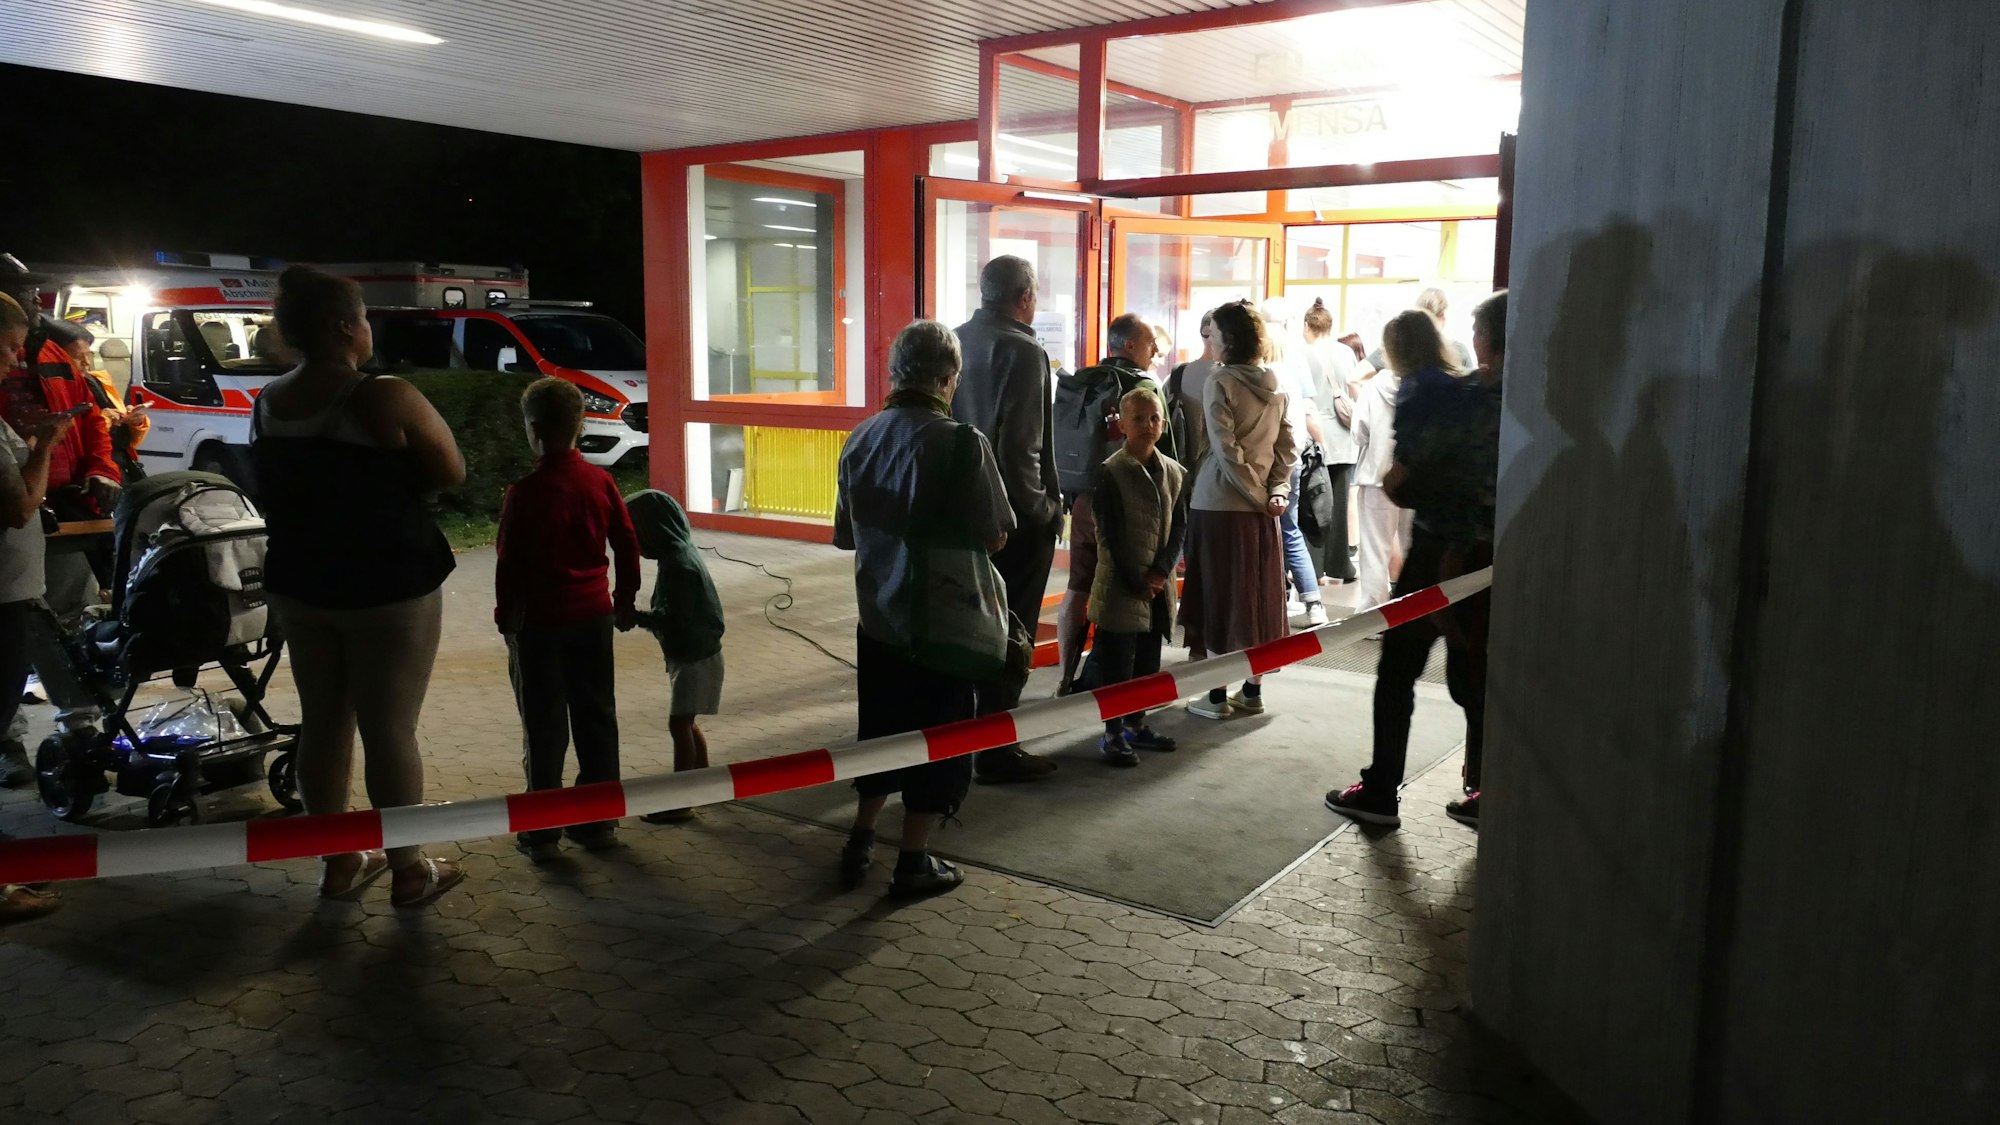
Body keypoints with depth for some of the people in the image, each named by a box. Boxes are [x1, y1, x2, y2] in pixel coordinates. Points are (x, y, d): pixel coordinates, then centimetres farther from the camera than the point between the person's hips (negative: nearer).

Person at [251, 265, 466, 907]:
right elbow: (450, 473, -10)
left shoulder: (266, 406, 3)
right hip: (389, 587, -6)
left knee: (323, 722, 15)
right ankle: (410, 872, 13)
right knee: (390, 730, 2)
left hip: (297, 584, 6)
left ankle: (339, 863, 26)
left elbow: (267, 494, 15)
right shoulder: (386, 399, -18)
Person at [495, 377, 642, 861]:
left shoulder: (525, 492, -14)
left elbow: (510, 562, -11)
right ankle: (600, 821, 18)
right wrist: (625, 600, 16)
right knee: (597, 718, 11)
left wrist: (505, 616, 3)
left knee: (545, 727, 4)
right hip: (594, 616, 4)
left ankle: (543, 831, 10)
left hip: (541, 621, -4)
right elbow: (628, 545, 4)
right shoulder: (601, 481, -1)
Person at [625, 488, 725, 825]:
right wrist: (641, 616, 3)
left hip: (695, 657, -10)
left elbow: (675, 619, -24)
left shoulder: (678, 564, -22)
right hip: (688, 654, 10)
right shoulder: (677, 554, 8)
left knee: (679, 724, -6)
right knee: (687, 722, 19)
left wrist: (635, 617, -16)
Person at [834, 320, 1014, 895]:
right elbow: (992, 539, -16)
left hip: (877, 618, 5)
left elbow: (847, 534, 6)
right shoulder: (961, 441, -18)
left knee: (880, 732, 21)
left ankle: (860, 842, 29)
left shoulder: (861, 438, -1)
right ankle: (914, 862, 18)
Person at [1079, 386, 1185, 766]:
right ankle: (1113, 733, 8)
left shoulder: (1174, 472, 7)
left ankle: (1136, 723, 28)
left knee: (1147, 659, 14)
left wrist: (1161, 571, -7)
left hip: (1158, 584, 6)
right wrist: (1134, 581, -13)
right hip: (1121, 584, -5)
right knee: (1115, 660, -1)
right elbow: (1110, 535, -12)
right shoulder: (1111, 472, -9)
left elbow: (1180, 527, 7)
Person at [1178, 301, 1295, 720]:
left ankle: (1217, 695, 5)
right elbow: (1287, 446, 5)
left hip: (1219, 502, -6)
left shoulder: (1220, 381, -10)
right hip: (1261, 505, 6)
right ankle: (1252, 691, 18)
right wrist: (1275, 490, 1)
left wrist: (1255, 493, -10)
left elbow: (1225, 449, -16)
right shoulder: (1274, 384, 8)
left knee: (1219, 596, 1)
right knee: (1259, 597, 10)